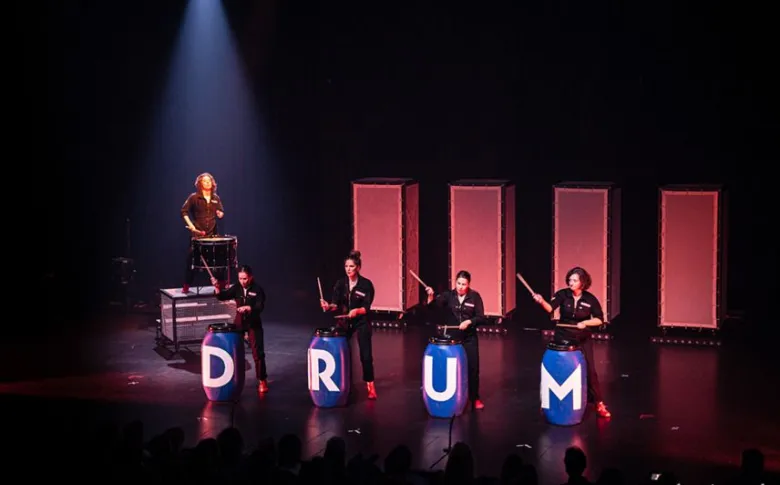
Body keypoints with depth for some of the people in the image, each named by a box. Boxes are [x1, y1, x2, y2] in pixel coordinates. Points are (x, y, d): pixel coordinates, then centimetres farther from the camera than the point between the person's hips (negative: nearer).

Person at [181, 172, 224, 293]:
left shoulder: (216, 198, 10)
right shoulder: (194, 197, -3)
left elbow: (221, 212, 18)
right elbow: (184, 211, -5)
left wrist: (220, 214, -6)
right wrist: (190, 224, -17)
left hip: (212, 233, 4)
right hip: (197, 233, -4)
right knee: (192, 258, -5)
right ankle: (186, 286, 2)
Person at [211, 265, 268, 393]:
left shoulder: (257, 289, -11)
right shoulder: (237, 288, 0)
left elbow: (260, 307, -20)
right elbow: (222, 296, -6)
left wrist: (248, 308, -37)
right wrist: (217, 287, -25)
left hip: (254, 324, -4)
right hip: (239, 322, 4)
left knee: (258, 352, -2)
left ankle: (262, 380, 8)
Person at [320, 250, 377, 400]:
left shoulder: (366, 284, -12)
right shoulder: (340, 283, -1)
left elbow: (367, 308, -16)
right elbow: (336, 304, -7)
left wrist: (356, 311, -35)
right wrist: (329, 306, -28)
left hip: (362, 323, -4)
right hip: (344, 322, 4)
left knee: (366, 355, -7)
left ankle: (370, 385, 4)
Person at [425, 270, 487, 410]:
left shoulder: (475, 296, -4)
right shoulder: (448, 295, -2)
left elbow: (481, 318, -6)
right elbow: (434, 304, -19)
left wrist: (469, 321, -23)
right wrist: (431, 296, -39)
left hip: (469, 339, -1)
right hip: (451, 338, 1)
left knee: (472, 368, 3)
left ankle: (475, 398, 17)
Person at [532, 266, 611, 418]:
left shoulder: (590, 299, -9)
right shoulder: (563, 294, -10)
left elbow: (600, 320, -5)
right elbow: (550, 308, -27)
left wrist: (585, 322, -22)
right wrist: (542, 302, -48)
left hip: (582, 340, -1)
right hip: (563, 338, 1)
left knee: (589, 370, -4)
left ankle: (599, 404, 5)